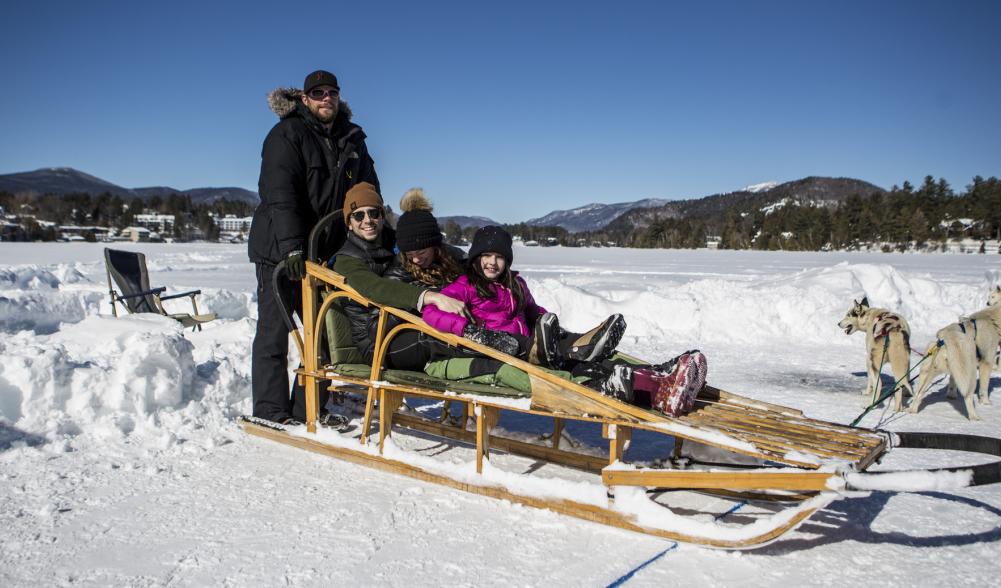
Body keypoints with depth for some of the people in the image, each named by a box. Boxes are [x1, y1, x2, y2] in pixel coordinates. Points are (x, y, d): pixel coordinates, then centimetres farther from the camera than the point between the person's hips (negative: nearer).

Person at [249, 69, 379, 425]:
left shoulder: (352, 139, 12)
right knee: (275, 333, -2)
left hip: (329, 251, 6)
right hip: (280, 251, -6)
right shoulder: (286, 135, -7)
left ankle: (308, 408, 19)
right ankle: (271, 413, 5)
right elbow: (279, 192, -19)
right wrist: (291, 246, -29)